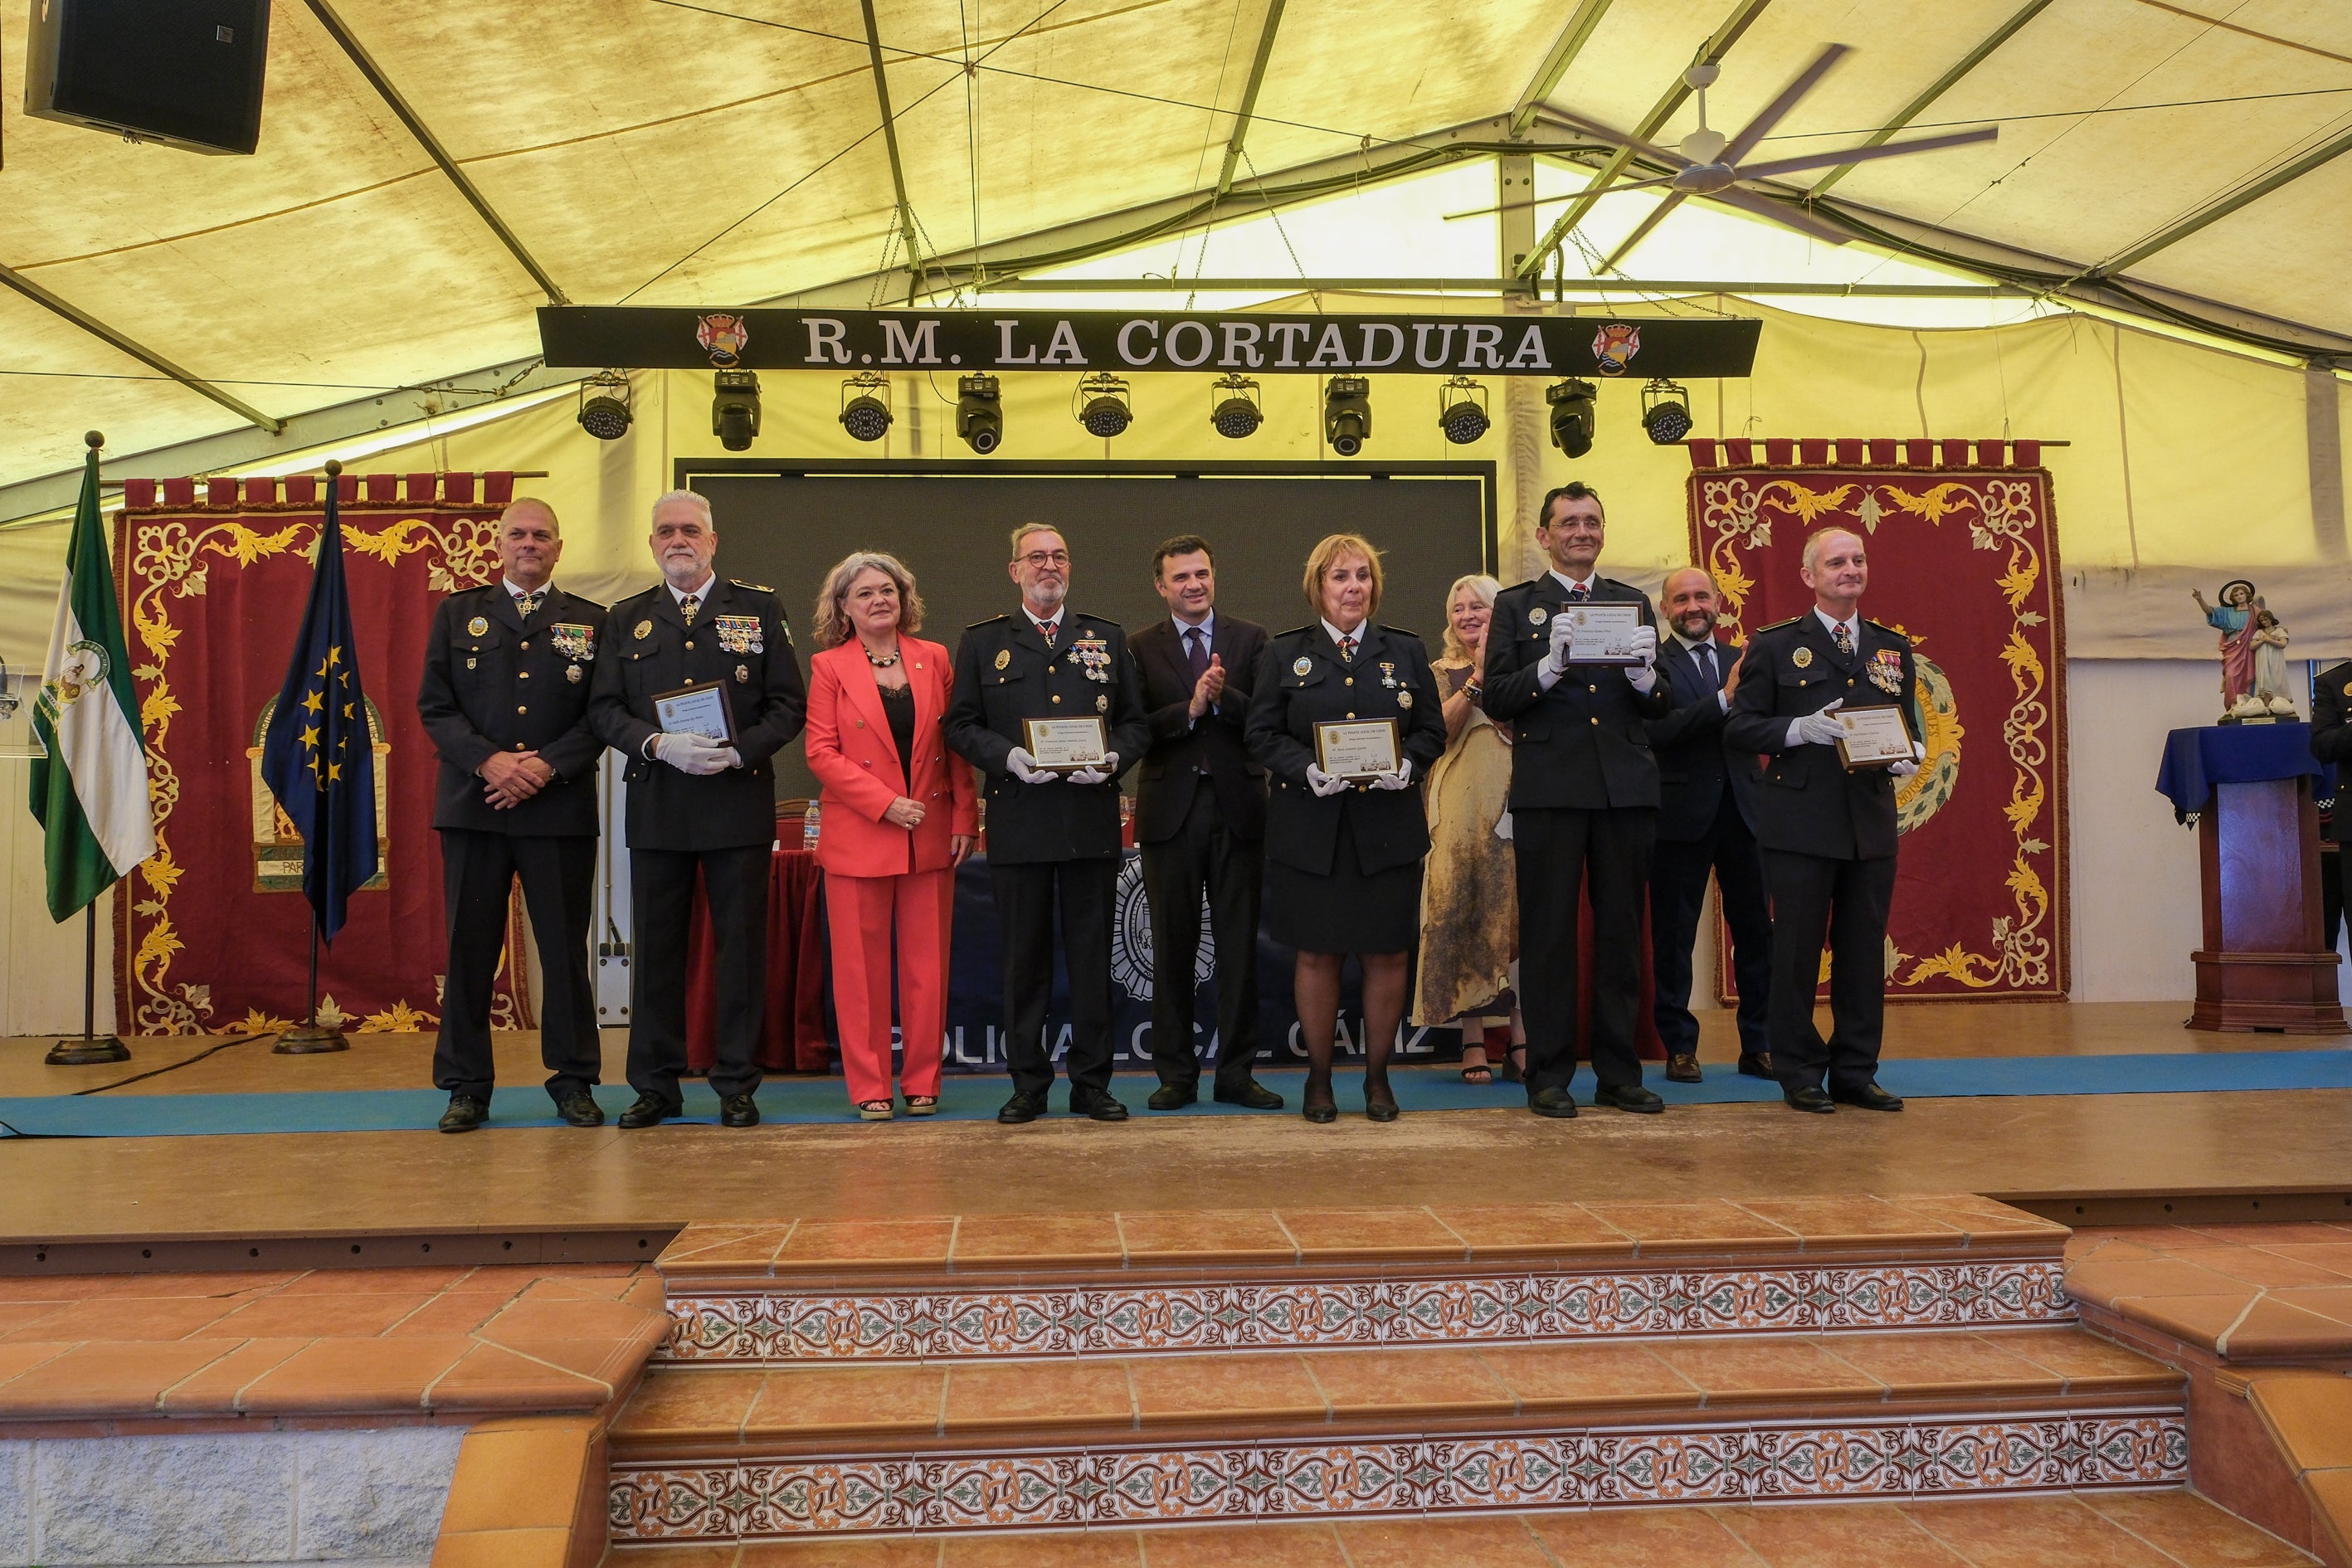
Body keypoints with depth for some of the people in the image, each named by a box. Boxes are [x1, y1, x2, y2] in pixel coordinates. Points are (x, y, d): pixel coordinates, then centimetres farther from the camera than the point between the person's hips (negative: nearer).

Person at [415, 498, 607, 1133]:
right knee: (469, 949, 4)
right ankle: (467, 1087, 13)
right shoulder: (457, 614, 11)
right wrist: (489, 761, -11)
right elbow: (434, 705, 4)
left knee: (566, 950, 4)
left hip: (561, 809, 0)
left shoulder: (590, 622, 9)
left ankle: (573, 1081, 14)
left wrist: (547, 766, -12)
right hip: (473, 807, 1)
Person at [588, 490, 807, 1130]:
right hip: (656, 806, 2)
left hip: (739, 801, -2)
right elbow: (604, 708, 6)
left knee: (741, 944, 2)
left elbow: (788, 704, 2)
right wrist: (659, 745, -12)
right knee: (656, 945, 5)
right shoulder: (627, 618, 13)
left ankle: (737, 1083, 12)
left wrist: (739, 753, -13)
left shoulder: (759, 608, 6)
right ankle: (656, 1084, 16)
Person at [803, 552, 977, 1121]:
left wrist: (965, 818, 1)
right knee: (862, 966, 2)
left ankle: (923, 1082, 15)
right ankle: (869, 1087, 12)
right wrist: (886, 803, -13)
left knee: (928, 964, 5)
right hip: (857, 837, -2)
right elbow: (821, 752, -5)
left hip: (931, 836, 2)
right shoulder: (828, 667, 1)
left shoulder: (935, 659, 8)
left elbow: (956, 746, 9)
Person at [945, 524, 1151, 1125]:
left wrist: (1114, 759, -9)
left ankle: (1092, 1082, 14)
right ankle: (1028, 1085, 14)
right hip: (1019, 821, -1)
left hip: (1092, 820, 1)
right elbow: (961, 725, 5)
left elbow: (1136, 722, 11)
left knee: (1092, 954, 5)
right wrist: (1008, 757, -12)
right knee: (1024, 957, 4)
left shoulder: (1108, 638, 13)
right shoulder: (982, 642, 9)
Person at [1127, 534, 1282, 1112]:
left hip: (1237, 807, 1)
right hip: (1171, 810, 0)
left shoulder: (1251, 638, 7)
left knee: (1239, 945, 5)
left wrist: (1223, 695, -20)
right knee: (1172, 949, 6)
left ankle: (1236, 1072, 14)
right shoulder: (1140, 648, 5)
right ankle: (1176, 1074, 15)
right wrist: (1190, 708, -18)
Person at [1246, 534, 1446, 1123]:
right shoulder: (1284, 654, 6)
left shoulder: (1406, 651, 10)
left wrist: (1408, 766, -11)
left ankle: (1378, 1077, 19)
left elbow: (1432, 731, 9)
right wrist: (1307, 770, -16)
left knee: (1387, 954, 4)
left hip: (1389, 826, 1)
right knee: (1317, 954, 4)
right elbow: (1262, 735, 1)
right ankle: (1319, 1079, 18)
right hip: (1311, 827, -1)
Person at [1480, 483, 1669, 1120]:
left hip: (1626, 791, 3)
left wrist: (1644, 673, -12)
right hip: (1549, 791, -3)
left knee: (1621, 933, 7)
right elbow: (1496, 700, -3)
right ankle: (1548, 1075, 9)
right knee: (1548, 935, 0)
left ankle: (1619, 1073, 17)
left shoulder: (1634, 603, 14)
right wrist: (1550, 666, -18)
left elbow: (1660, 708, 9)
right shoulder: (1516, 605, 7)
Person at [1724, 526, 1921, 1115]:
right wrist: (1801, 729, -16)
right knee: (1797, 953, 0)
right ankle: (1800, 1075, 10)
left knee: (1865, 952, 8)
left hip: (1872, 823, 4)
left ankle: (1856, 1073, 18)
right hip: (1801, 824, -4)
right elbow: (1738, 726, -1)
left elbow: (1910, 725, 18)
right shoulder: (1774, 646, 3)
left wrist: (1909, 755, -4)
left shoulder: (1893, 648, 16)